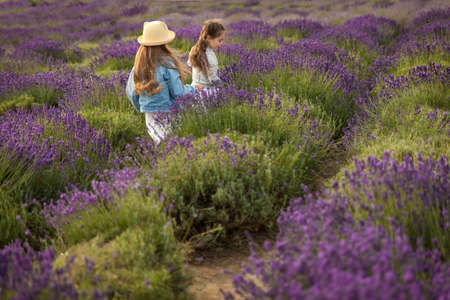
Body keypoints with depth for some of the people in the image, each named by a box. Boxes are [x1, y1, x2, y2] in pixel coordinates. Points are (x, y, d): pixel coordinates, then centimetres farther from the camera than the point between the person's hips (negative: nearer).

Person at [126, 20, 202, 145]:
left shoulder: (138, 65, 2)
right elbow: (177, 92, -13)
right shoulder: (167, 63, -15)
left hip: (149, 114, 6)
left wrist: (141, 108, 24)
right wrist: (194, 88, 5)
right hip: (168, 113, -5)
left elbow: (130, 91, 9)